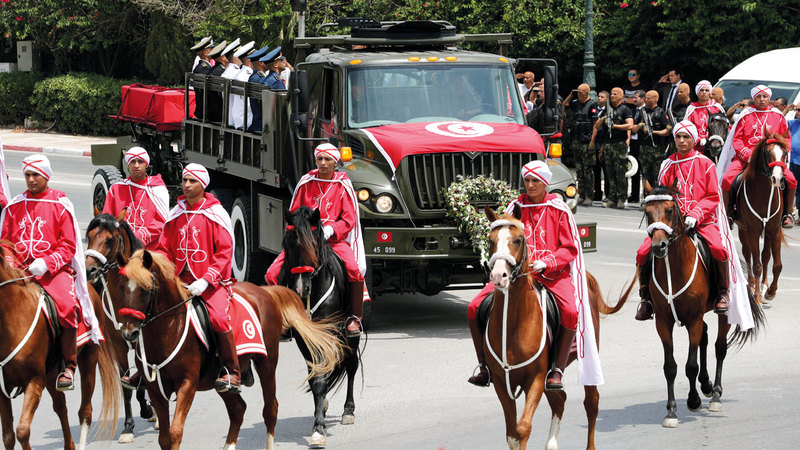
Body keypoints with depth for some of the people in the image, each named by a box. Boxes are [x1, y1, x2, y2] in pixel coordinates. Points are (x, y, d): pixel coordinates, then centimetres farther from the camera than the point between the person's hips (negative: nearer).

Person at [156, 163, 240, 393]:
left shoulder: (216, 214, -4)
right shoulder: (175, 215, 11)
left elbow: (225, 252, -9)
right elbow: (164, 249, 15)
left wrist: (206, 280, -20)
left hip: (211, 282, -5)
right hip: (180, 280, 5)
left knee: (218, 316, -29)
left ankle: (232, 374, -18)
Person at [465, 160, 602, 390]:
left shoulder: (559, 210, 2)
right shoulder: (515, 208, 9)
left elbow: (570, 249, 0)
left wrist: (545, 263, -17)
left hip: (553, 272, -3)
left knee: (570, 311, -33)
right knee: (475, 308, -14)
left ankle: (557, 371, -23)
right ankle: (484, 366, 0)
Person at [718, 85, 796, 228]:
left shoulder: (778, 116, 11)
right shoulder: (746, 115, 7)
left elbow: (785, 139, 15)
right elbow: (736, 140, 5)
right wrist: (747, 155, -11)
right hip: (745, 156, -1)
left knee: (790, 179, -22)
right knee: (727, 179, -24)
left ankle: (787, 214, -4)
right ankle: (727, 214, -6)